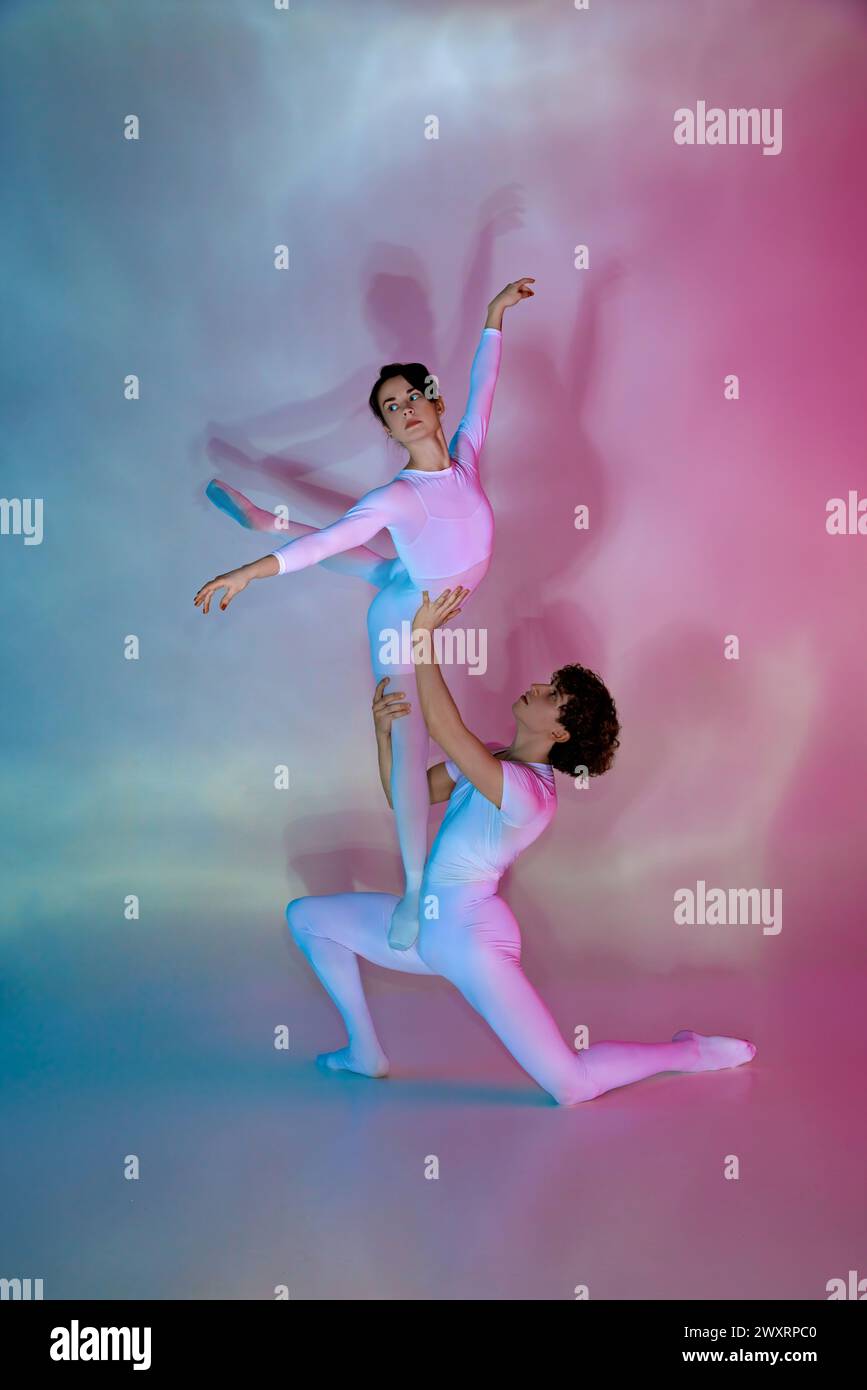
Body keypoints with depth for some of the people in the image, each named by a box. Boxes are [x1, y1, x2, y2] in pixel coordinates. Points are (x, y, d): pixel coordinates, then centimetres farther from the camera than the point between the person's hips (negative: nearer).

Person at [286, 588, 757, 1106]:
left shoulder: (530, 792, -25)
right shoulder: (488, 762, 4)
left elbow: (442, 725, -36)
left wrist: (423, 635, -31)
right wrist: (384, 734, -6)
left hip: (472, 940, -9)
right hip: (427, 927, 9)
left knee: (573, 1086, -11)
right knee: (305, 915, 11)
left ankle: (691, 1052, 13)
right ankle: (366, 1052, 17)